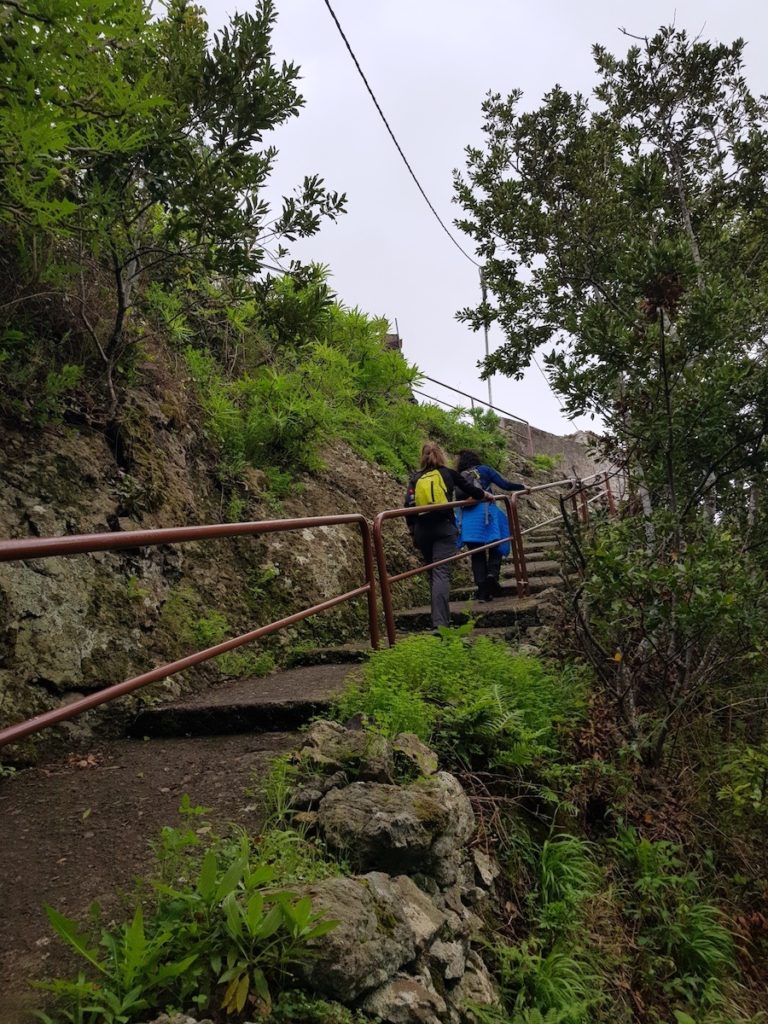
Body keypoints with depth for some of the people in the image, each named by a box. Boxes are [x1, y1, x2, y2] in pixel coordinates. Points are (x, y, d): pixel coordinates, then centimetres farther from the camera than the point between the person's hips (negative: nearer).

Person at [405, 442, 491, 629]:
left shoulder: (415, 478, 10)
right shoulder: (448, 473, 7)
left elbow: (409, 505, 3)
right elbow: (470, 488, 16)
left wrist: (413, 531, 11)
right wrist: (485, 495, 36)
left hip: (422, 529, 3)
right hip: (444, 528, -3)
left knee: (432, 573, 18)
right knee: (441, 573, -10)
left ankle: (441, 618, 28)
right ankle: (439, 623, -23)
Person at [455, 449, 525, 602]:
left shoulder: (458, 477, 16)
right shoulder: (484, 470, 9)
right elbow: (505, 485, 4)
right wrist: (522, 487, 16)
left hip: (466, 518, 2)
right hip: (486, 514, -2)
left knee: (477, 554, 8)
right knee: (496, 546, 11)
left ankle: (482, 590, 2)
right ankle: (492, 574, -15)